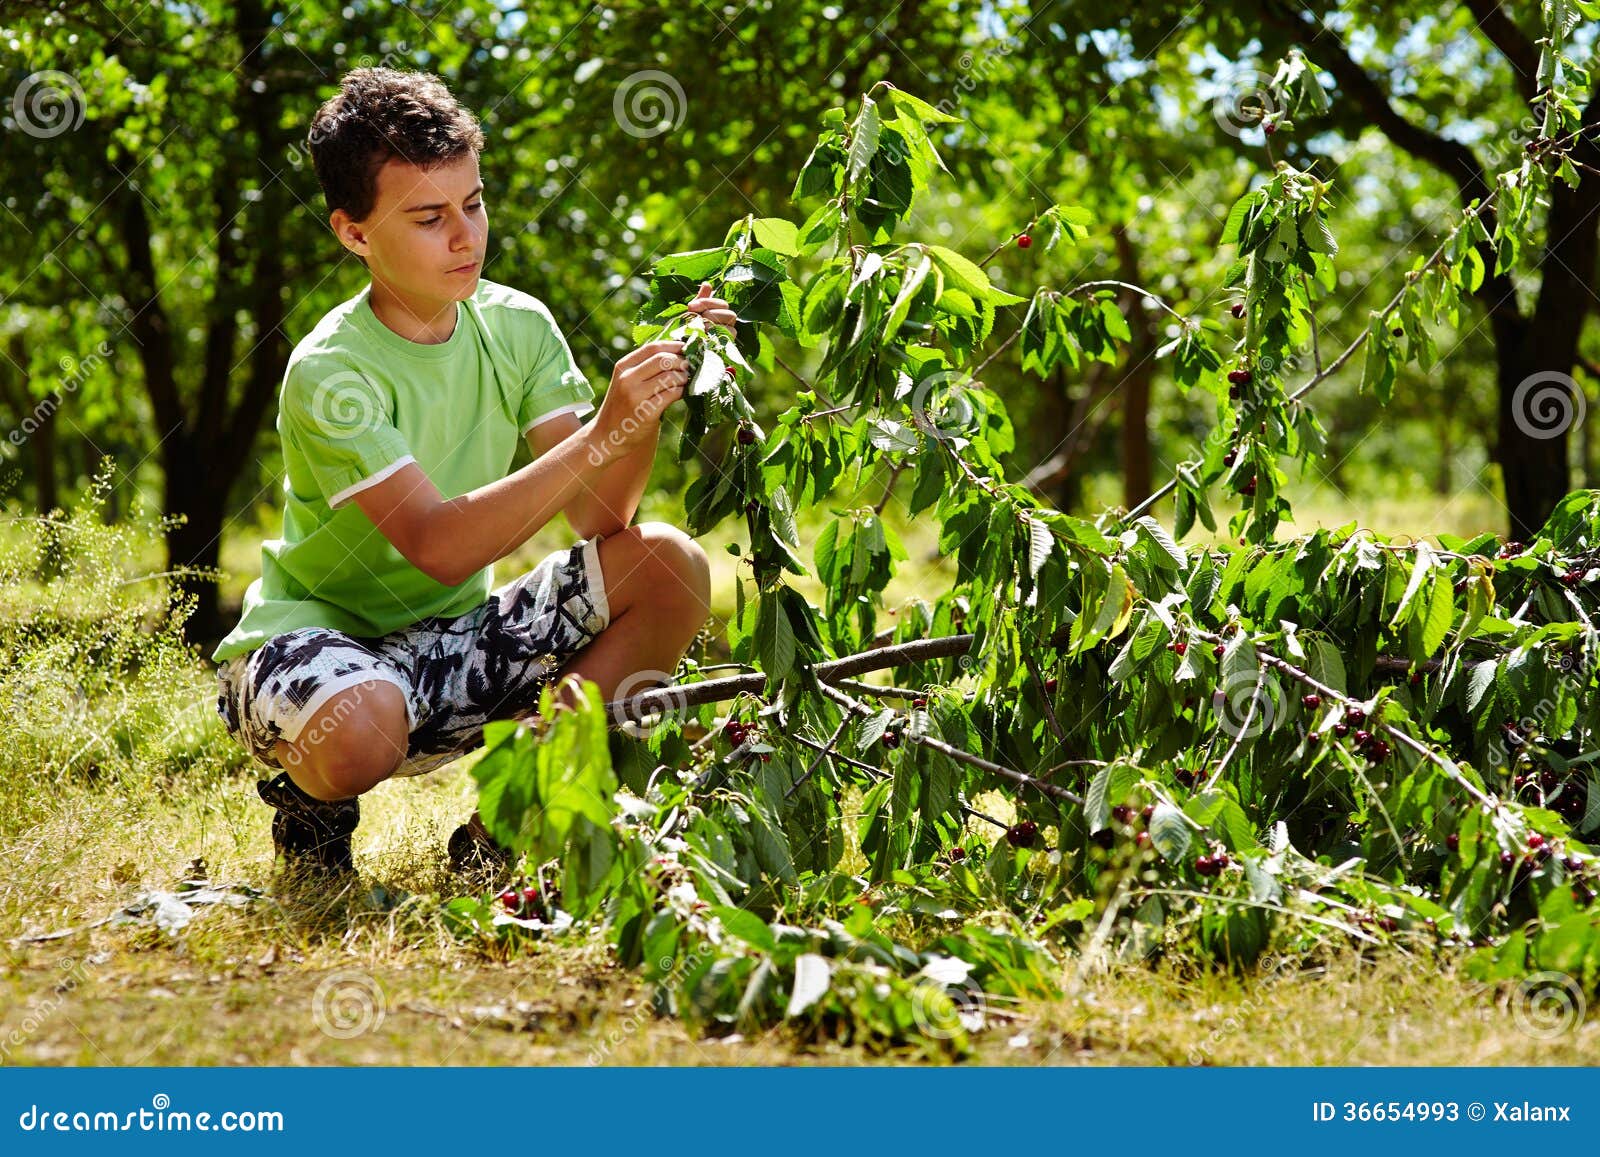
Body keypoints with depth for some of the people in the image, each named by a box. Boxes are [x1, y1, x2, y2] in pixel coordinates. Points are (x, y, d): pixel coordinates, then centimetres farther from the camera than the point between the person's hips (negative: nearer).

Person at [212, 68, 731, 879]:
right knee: (359, 728, -42)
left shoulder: (516, 326, -3)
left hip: (453, 641, 6)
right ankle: (314, 803, 0)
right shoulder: (330, 372, -21)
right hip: (315, 637, -6)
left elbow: (597, 517, -11)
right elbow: (436, 546, -32)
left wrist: (647, 411, -29)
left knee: (670, 566, -13)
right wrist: (600, 436, -37)